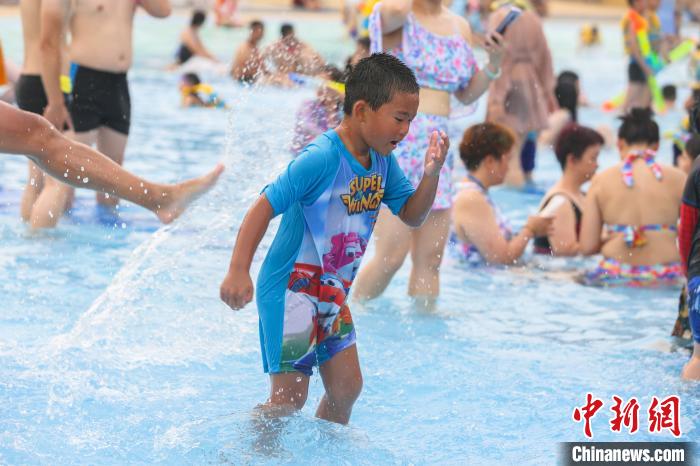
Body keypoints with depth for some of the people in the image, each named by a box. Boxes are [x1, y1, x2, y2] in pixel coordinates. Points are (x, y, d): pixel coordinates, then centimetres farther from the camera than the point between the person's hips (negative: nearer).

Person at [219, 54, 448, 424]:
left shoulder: (383, 162, 2)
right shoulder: (322, 159, -23)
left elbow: (412, 216, 10)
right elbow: (264, 207, -24)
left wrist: (431, 174, -10)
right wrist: (238, 272, -31)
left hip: (332, 294, 8)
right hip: (290, 289, -8)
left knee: (347, 386, 11)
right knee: (289, 395, -6)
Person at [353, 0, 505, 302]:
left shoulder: (460, 26, 16)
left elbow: (467, 95, 20)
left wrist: (494, 63, 4)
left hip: (437, 146, 6)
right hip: (393, 139, -6)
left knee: (430, 259, 4)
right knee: (392, 256, -10)